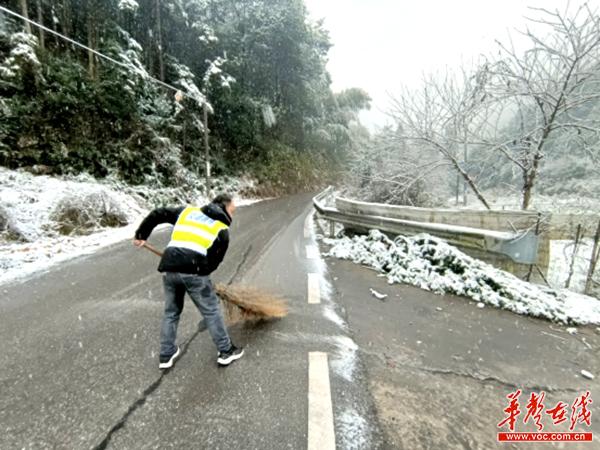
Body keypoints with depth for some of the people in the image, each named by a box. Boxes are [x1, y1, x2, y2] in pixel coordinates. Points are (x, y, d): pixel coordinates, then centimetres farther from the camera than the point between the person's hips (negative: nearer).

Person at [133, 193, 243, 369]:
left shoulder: (187, 210, 21)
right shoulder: (222, 229, 10)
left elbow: (157, 214, 20)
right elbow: (214, 260, 7)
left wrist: (141, 235, 29)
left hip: (169, 267, 5)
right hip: (193, 270, -4)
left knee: (171, 311, 24)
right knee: (211, 311, 12)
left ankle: (166, 355, 36)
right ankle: (226, 351, 24)